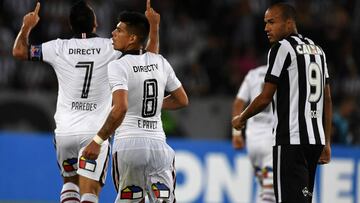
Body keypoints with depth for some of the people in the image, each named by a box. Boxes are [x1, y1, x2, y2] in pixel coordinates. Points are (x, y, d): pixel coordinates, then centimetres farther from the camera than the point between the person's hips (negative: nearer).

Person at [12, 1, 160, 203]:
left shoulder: (59, 48, -3)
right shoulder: (110, 48, -6)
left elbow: (19, 51, 9)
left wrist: (27, 27, 25)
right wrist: (153, 26, 17)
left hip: (65, 131, 2)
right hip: (96, 132, -2)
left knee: (70, 182, 25)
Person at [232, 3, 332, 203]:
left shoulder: (282, 48, -8)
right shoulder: (317, 49, 16)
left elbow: (266, 98, -9)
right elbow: (328, 100, 16)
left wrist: (241, 119, 8)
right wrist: (326, 142, 18)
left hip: (291, 141, -8)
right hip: (315, 138, 8)